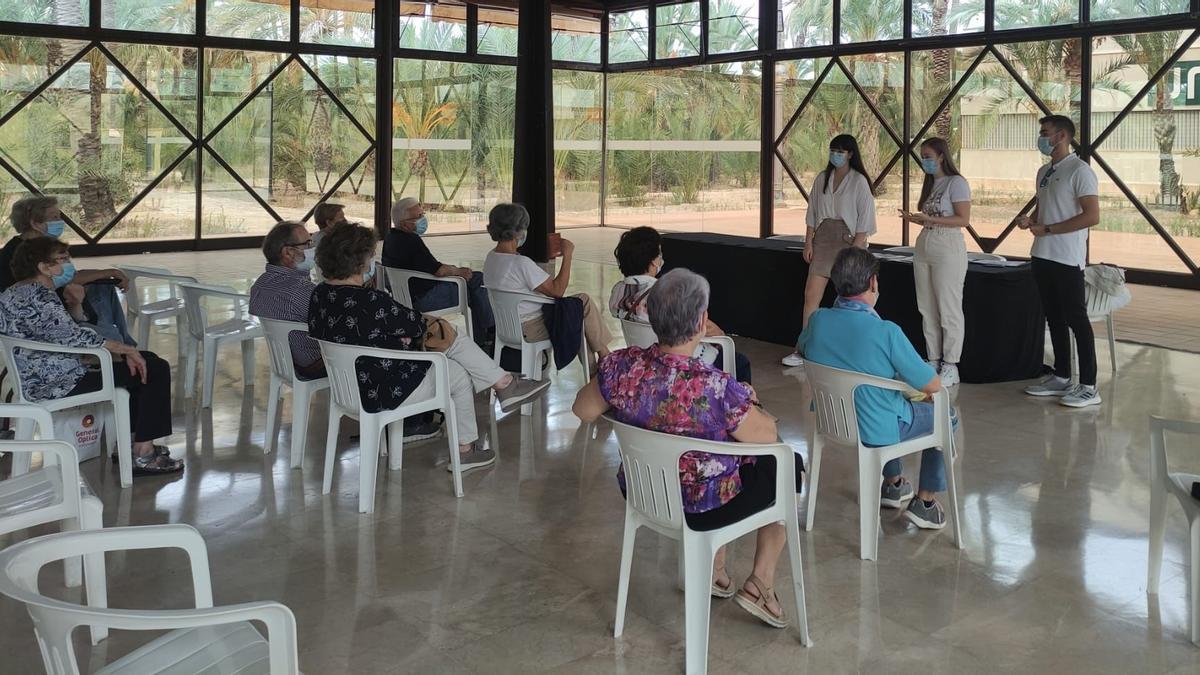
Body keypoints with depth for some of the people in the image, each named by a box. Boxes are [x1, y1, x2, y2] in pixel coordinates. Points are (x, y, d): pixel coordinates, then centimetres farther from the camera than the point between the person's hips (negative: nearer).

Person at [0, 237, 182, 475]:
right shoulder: (38, 295, -19)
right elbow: (74, 336, -24)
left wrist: (75, 301, 3)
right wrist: (126, 350, -17)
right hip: (58, 382, -11)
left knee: (148, 359, 20)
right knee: (156, 370, -8)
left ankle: (130, 440, 22)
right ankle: (143, 454, -5)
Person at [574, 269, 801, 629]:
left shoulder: (622, 366, -20)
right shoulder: (717, 388, -33)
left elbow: (583, 410, -2)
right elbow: (767, 435, -16)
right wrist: (749, 405, 3)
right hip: (703, 509, -5)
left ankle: (714, 570, 40)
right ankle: (760, 584, 23)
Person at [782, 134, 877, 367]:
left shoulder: (859, 182, -5)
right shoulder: (822, 178, 10)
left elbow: (864, 218, -8)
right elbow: (812, 213, 12)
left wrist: (856, 249, -14)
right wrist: (808, 242, 5)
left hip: (848, 242, -4)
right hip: (823, 240, 5)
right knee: (811, 295, -2)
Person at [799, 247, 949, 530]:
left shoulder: (817, 321, -12)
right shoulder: (886, 333, -28)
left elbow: (801, 350, 13)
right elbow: (933, 385, -19)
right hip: (874, 432, -6)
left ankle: (893, 484, 47)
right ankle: (926, 501, 24)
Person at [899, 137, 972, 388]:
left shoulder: (956, 183, -8)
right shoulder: (930, 183, 16)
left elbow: (963, 219, -14)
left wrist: (929, 218, -20)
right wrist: (914, 218, -1)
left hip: (947, 250, -8)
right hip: (924, 248, 8)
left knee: (949, 310, -3)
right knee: (927, 310, 9)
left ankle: (950, 367, 2)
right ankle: (934, 361, 16)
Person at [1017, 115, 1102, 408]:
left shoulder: (1079, 170, -12)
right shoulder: (1044, 171, 14)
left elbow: (1092, 216, -18)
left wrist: (1048, 229, -17)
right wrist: (1029, 220, 2)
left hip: (1067, 259, -8)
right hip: (1043, 256, 8)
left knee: (1076, 320, -5)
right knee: (1054, 318, 13)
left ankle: (1088, 386, 0)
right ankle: (1061, 377, 23)